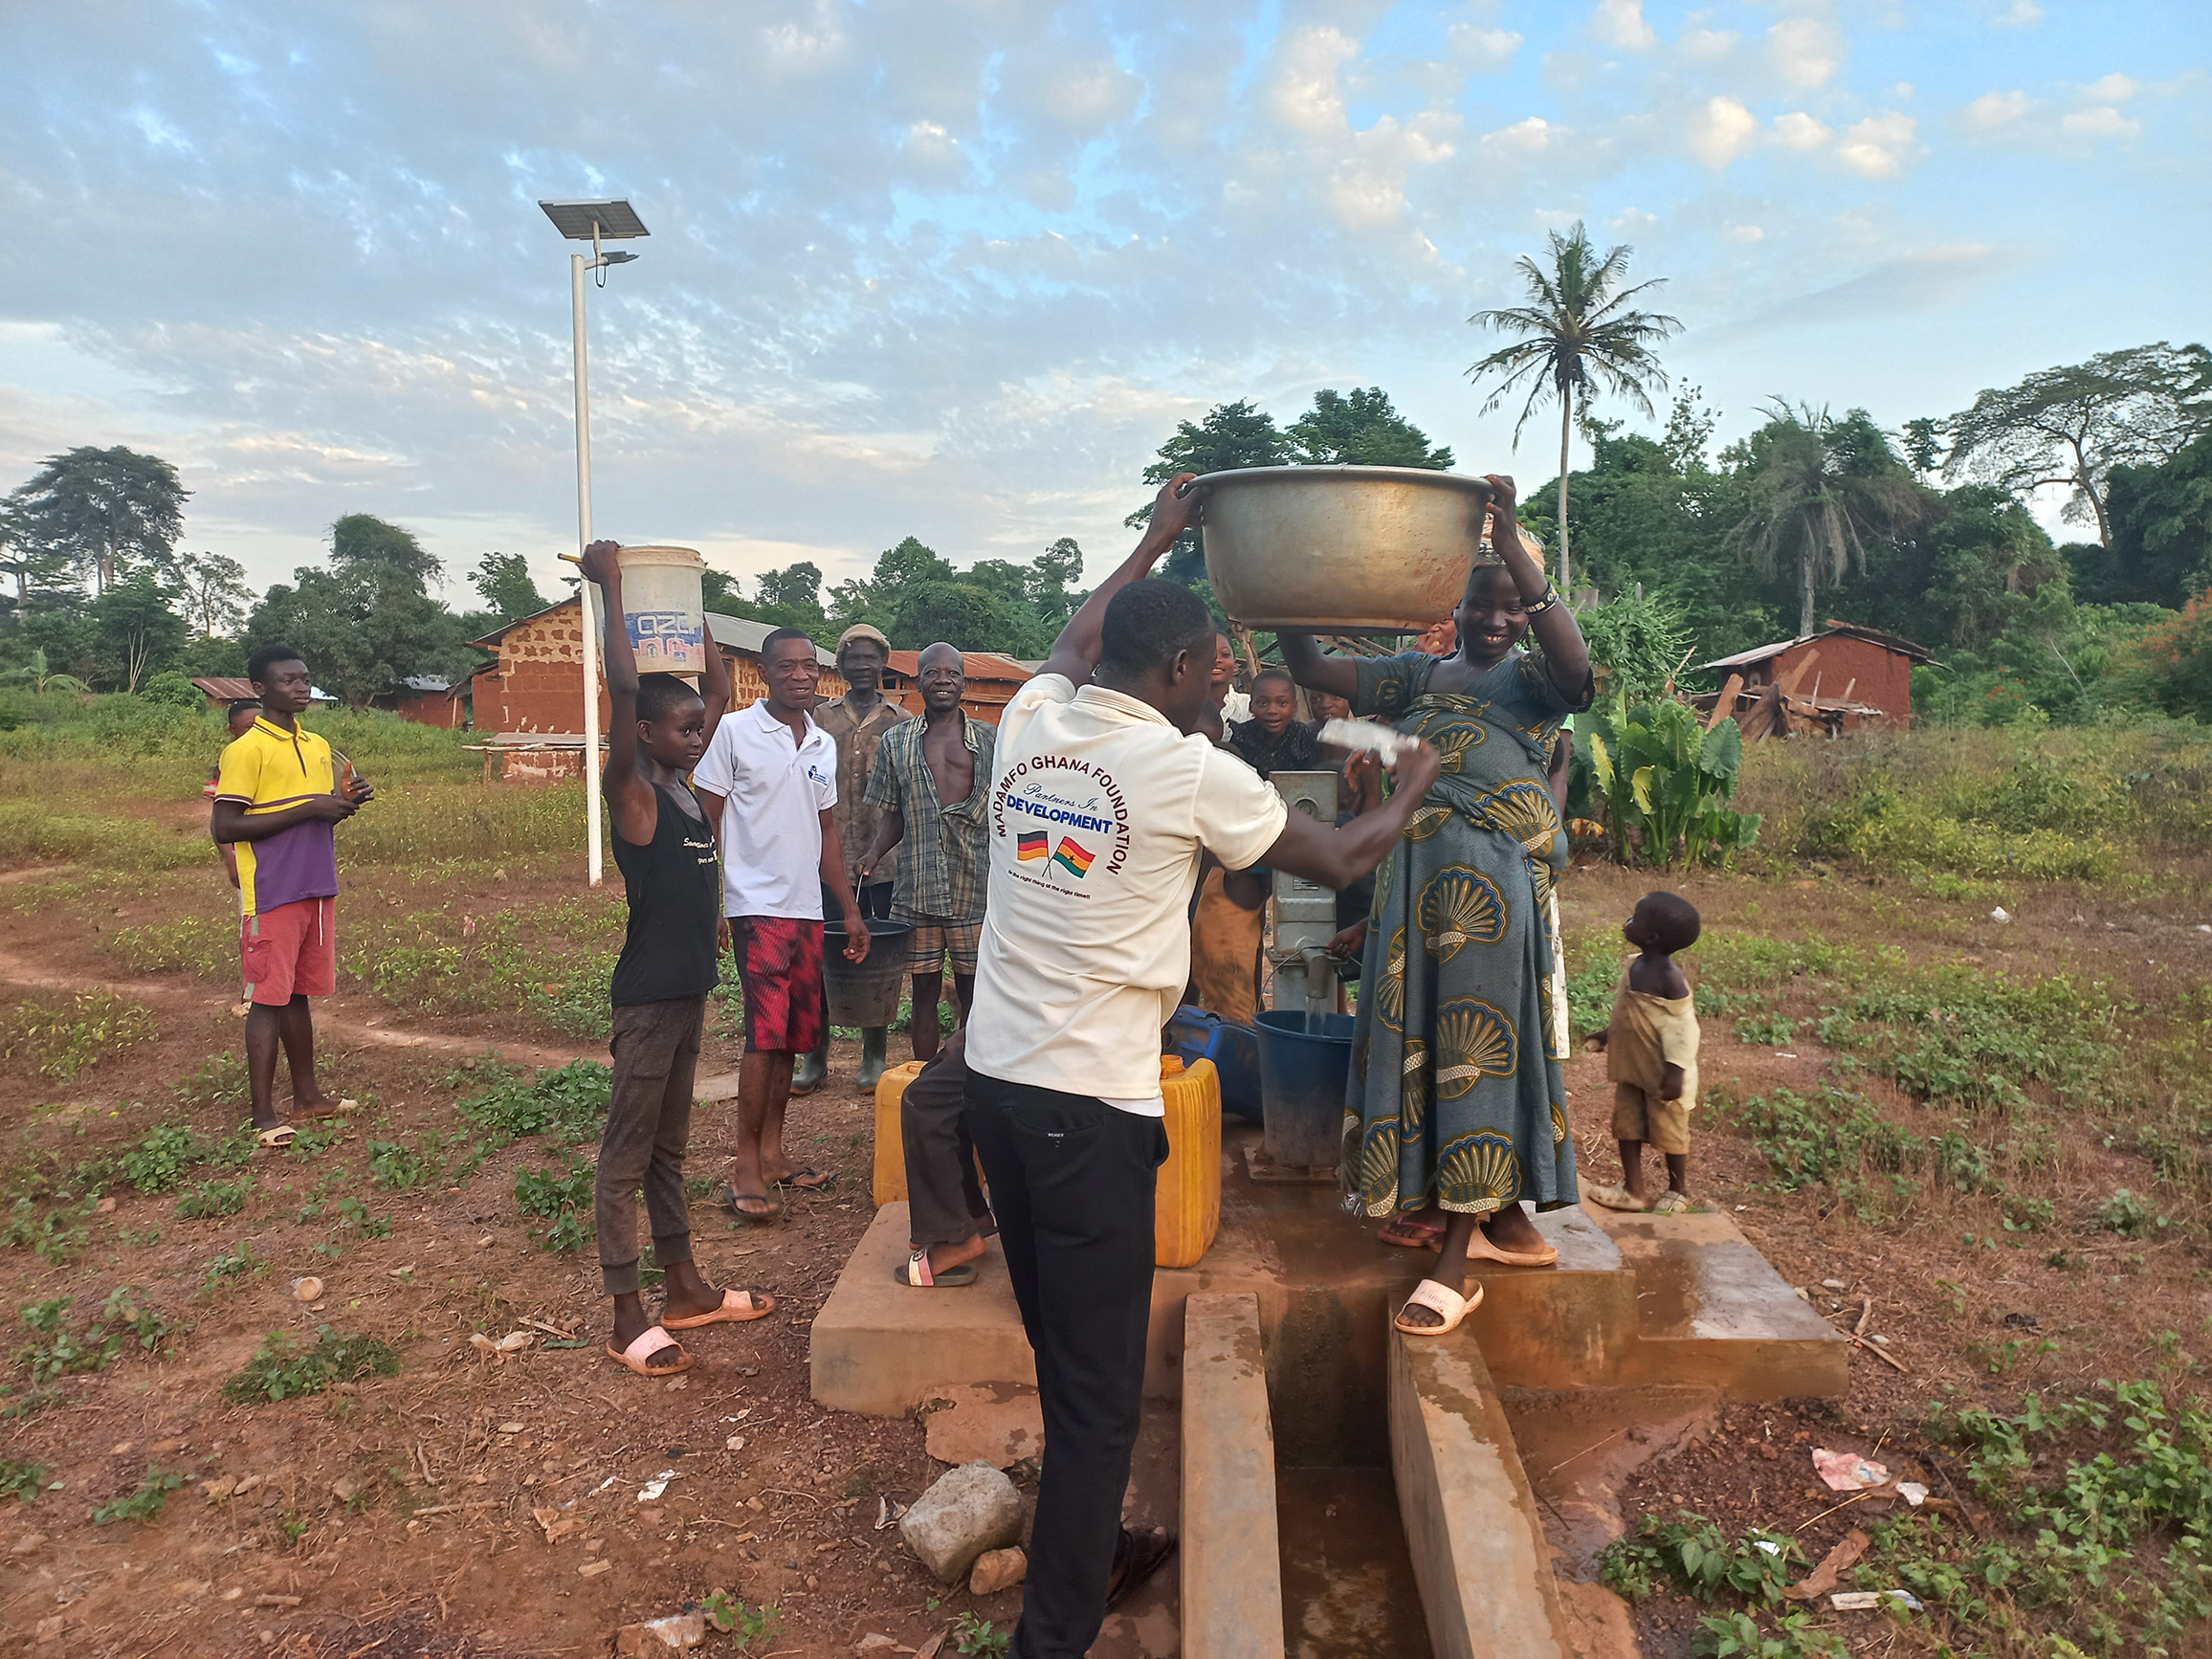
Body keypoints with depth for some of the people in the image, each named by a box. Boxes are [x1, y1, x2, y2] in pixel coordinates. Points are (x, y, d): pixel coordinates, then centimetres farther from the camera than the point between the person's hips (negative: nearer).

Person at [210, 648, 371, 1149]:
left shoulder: (319, 746, 13)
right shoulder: (246, 750, -10)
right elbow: (224, 827, -16)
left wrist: (347, 803, 1)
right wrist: (306, 808, -19)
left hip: (317, 889, 7)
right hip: (271, 895, -7)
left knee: (298, 994, 15)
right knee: (268, 999, -2)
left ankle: (307, 1095, 23)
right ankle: (264, 1116, 4)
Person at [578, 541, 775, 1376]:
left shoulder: (684, 784, 7)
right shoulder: (632, 792, -13)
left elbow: (720, 688, 16)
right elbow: (625, 688, -26)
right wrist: (610, 586, -21)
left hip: (687, 991, 8)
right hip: (646, 997, -8)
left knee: (668, 1148, 18)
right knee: (625, 1156, 3)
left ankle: (685, 1287, 30)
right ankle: (627, 1318, 11)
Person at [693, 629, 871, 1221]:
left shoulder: (824, 745, 14)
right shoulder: (734, 731, -4)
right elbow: (707, 822, -4)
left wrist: (850, 911, 17)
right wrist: (711, 906, -11)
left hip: (807, 909, 6)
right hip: (758, 904, -6)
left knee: (791, 1034, 9)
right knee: (766, 1030, -11)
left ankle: (771, 1152, 20)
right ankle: (745, 1165, -2)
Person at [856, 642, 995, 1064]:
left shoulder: (989, 740, 7)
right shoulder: (896, 742, 10)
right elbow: (892, 814, 12)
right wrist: (874, 853, -4)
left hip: (975, 888, -1)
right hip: (918, 889, 1)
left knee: (972, 994, 6)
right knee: (924, 993, 8)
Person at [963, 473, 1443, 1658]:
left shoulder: (1031, 722, 4)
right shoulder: (1189, 773, -12)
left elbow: (1074, 641, 29)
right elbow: (1341, 861, 2)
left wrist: (1155, 542, 40)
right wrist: (1411, 791, 22)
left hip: (995, 1078, 7)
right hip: (1091, 1103, -7)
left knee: (1062, 1354, 22)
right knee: (1099, 1389, 4)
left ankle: (1090, 1551, 40)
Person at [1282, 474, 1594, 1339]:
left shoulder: (1534, 678, 4)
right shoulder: (1417, 673, 16)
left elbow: (1574, 661, -21)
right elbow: (1312, 669, 10)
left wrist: (1512, 546, -26)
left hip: (1499, 871, -5)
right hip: (1418, 871, 5)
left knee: (1479, 1042, -5)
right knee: (1422, 1040, 9)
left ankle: (1456, 1262, -1)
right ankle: (1496, 1211, 27)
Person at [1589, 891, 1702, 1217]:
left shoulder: (1668, 976, -24)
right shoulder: (1635, 965, 0)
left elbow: (1681, 1025, -22)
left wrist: (1675, 1069, -24)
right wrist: (1610, 1033, 26)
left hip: (1661, 1073, -8)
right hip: (1632, 1067, 8)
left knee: (1668, 1129, 9)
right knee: (1627, 1125, 11)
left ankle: (1678, 1191, 28)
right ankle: (1634, 1191, 21)